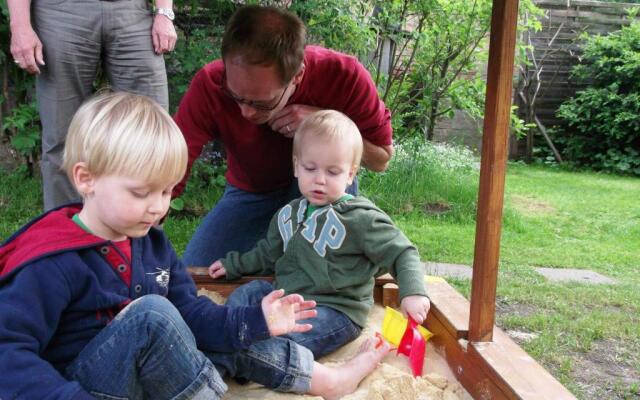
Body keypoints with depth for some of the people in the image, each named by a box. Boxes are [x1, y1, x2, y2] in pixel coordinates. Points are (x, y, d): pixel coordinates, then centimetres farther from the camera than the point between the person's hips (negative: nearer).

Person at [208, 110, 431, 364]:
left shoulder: (361, 219, -10)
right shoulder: (289, 214, 12)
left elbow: (402, 254, -9)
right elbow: (269, 254, 29)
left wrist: (413, 292, -24)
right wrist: (234, 264, 26)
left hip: (335, 310, -8)